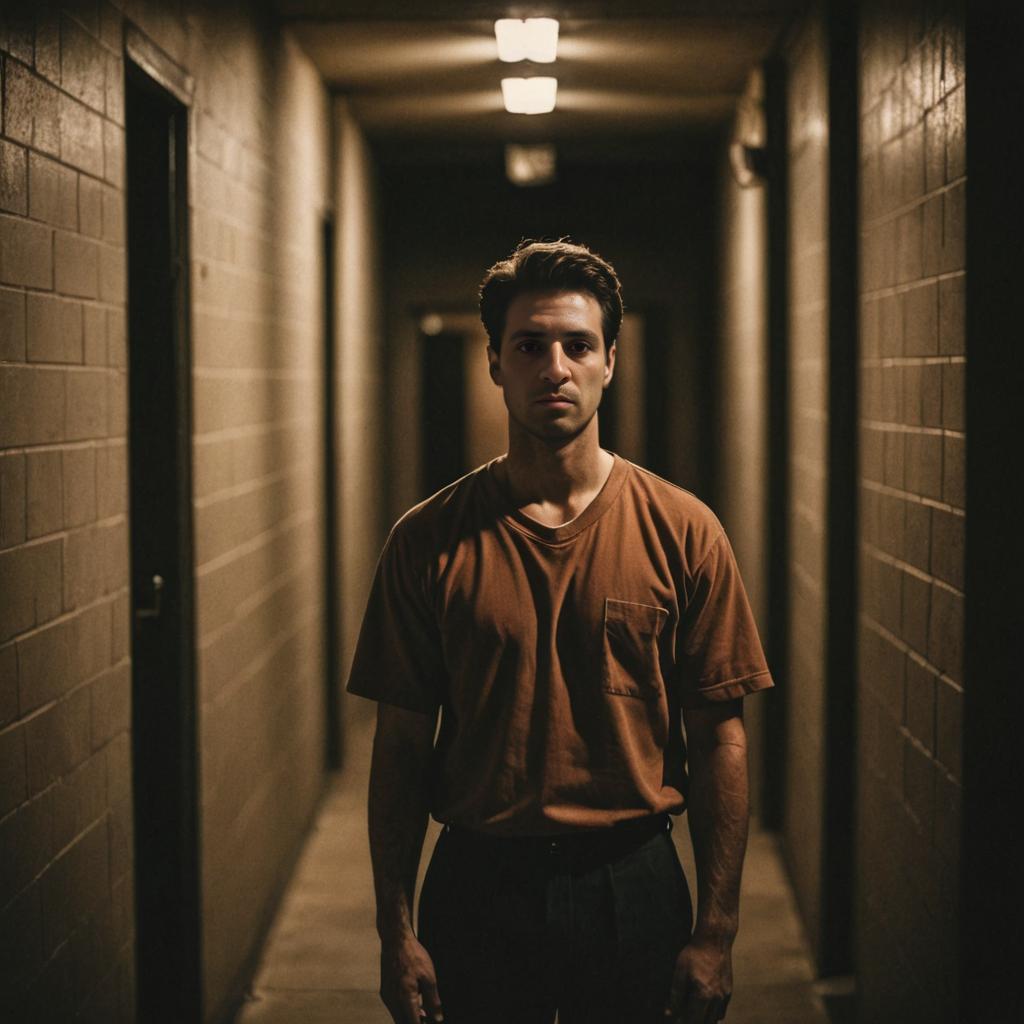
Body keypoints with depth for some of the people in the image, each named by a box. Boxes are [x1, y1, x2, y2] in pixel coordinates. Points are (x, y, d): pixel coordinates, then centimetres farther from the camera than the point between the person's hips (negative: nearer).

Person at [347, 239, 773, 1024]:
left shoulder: (683, 532, -3)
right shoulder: (428, 541, -2)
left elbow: (719, 740, -2)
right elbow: (401, 745, 0)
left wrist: (717, 931, -4)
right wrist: (395, 931, -3)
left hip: (633, 891, 0)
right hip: (476, 890, 0)